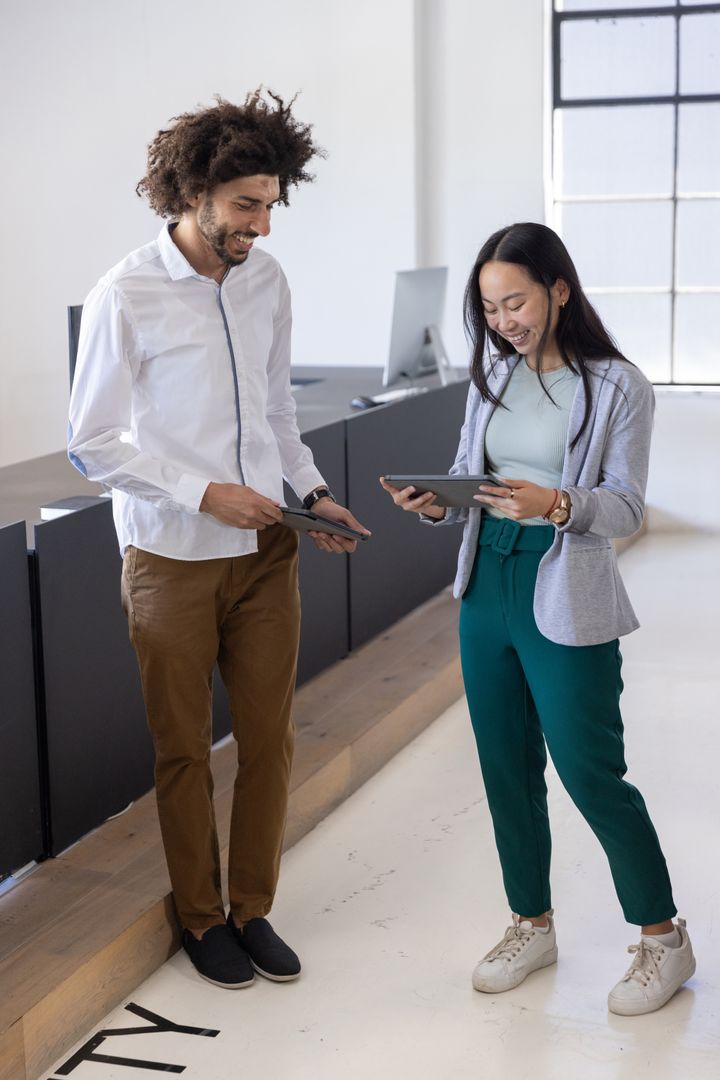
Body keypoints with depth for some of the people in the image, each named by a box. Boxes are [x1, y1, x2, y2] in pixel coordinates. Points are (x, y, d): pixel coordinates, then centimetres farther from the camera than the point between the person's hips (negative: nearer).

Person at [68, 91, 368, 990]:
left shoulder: (266, 280, 3)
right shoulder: (124, 298, -14)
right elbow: (92, 444, -11)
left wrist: (313, 492, 1)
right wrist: (204, 494, -17)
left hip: (265, 548, 5)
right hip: (172, 558, -5)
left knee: (269, 738, 10)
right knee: (184, 748, 9)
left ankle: (254, 908, 27)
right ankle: (202, 918, 27)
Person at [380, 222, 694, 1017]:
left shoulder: (617, 386, -9)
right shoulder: (493, 375, 6)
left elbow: (626, 508, -10)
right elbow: (469, 478, 10)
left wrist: (556, 504, -28)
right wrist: (435, 503, -12)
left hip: (565, 600, -5)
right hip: (486, 587, 6)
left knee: (590, 773, 0)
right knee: (506, 769, 14)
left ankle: (662, 936, 19)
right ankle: (532, 924, 32)